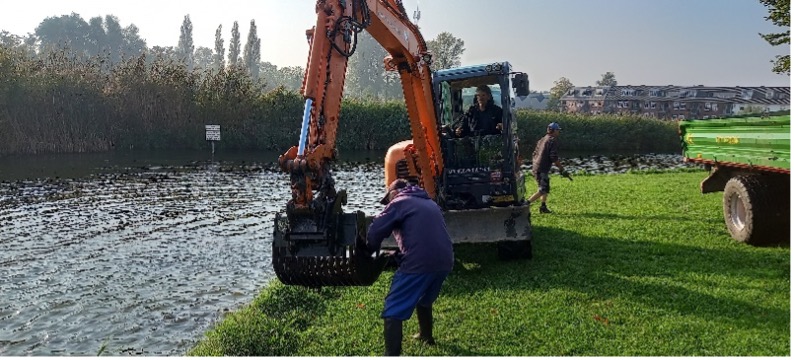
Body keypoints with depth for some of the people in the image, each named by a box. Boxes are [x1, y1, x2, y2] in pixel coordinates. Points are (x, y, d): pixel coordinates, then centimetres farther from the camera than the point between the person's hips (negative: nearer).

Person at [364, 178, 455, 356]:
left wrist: (371, 250, 19)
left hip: (419, 263, -8)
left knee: (393, 312, -2)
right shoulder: (430, 203, 28)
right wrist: (402, 251, 36)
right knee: (424, 300, 33)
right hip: (444, 262, 8)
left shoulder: (400, 202, 7)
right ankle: (426, 335, 50)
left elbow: (375, 230, 0)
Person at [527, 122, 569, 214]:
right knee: (542, 190, -8)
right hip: (542, 170, -9)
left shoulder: (542, 140, 17)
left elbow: (534, 154, 19)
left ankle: (543, 207, 20)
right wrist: (562, 169, -12)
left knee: (546, 188, 20)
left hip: (535, 168, 9)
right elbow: (554, 158, -17)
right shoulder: (553, 141, -9)